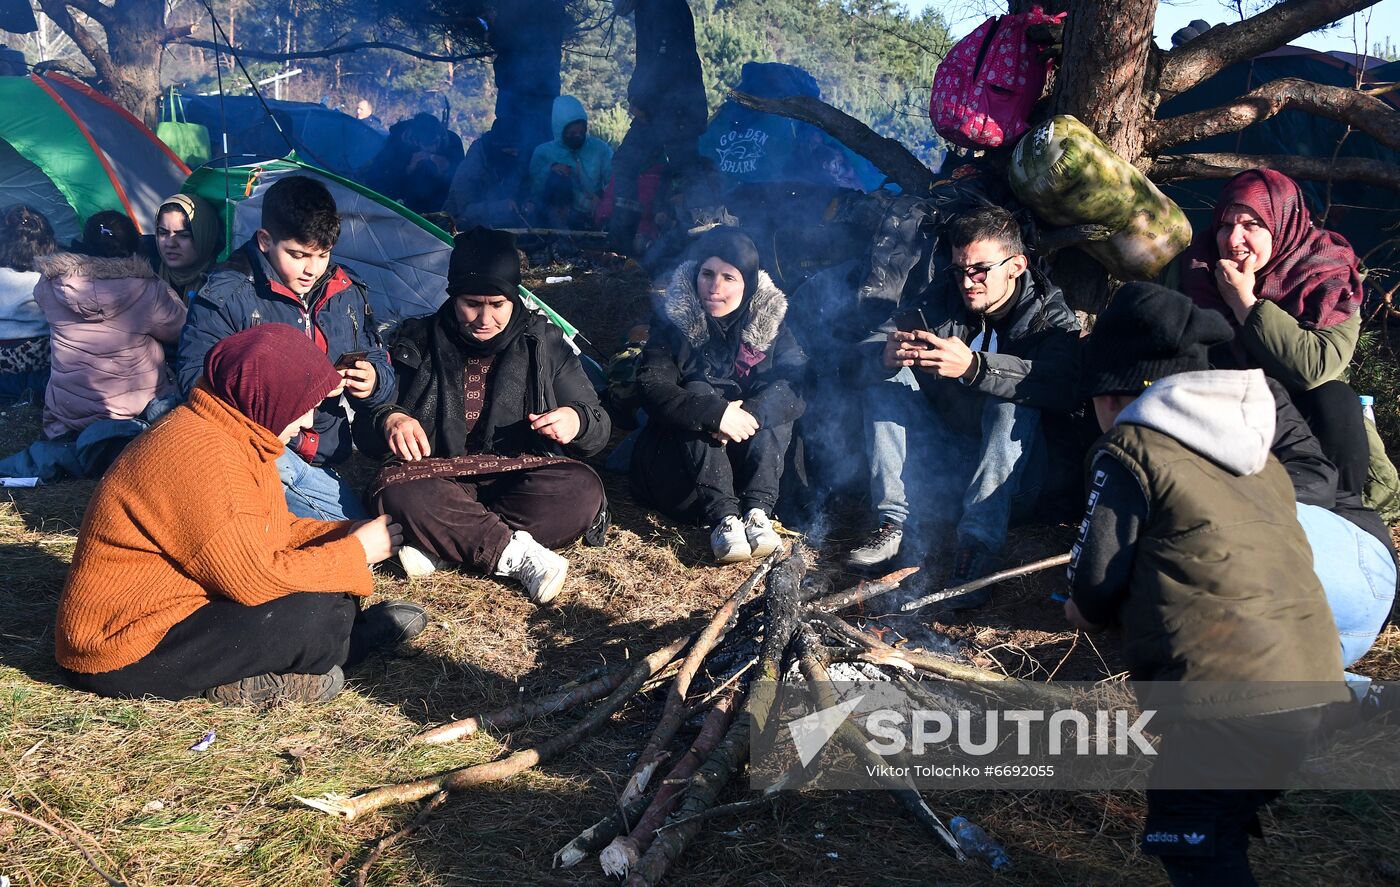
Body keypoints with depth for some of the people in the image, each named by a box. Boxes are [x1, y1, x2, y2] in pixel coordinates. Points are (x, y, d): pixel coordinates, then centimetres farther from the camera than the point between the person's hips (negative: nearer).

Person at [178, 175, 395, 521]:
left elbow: (381, 366, 18)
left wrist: (373, 382, -8)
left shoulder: (348, 293, 11)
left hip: (319, 464, 6)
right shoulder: (227, 294, -5)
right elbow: (195, 379, -13)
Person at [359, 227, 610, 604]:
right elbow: (365, 433, 4)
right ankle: (516, 554, -29)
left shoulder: (543, 343, 3)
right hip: (443, 488, 0)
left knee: (583, 492, -31)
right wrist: (389, 419, -21)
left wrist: (577, 420, -19)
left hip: (525, 483, 1)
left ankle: (437, 544, -27)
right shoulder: (417, 344, 3)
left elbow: (599, 427, 6)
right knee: (397, 492, -32)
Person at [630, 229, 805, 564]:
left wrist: (750, 413, -35)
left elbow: (799, 380, -16)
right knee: (698, 391, -27)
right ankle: (723, 517, -41)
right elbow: (650, 386, -20)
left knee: (774, 403, -23)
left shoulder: (769, 317, -1)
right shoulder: (675, 318, -6)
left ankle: (758, 511, -36)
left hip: (751, 455, 2)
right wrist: (716, 412, -35)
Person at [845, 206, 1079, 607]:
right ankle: (896, 523, -17)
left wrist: (975, 367, -44)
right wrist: (888, 354, -32)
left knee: (1013, 404, -31)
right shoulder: (942, 303, 4)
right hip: (941, 465, 4)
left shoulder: (1050, 315, -9)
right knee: (888, 382, -11)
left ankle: (979, 547, -33)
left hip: (1011, 476, -4)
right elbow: (872, 344, -6)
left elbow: (1063, 386, -31)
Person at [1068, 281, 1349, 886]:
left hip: (1225, 696, -7)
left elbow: (1097, 581, -4)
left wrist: (1085, 609, 18)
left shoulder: (1128, 450, -3)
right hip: (1316, 685, 8)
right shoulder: (1258, 456, 20)